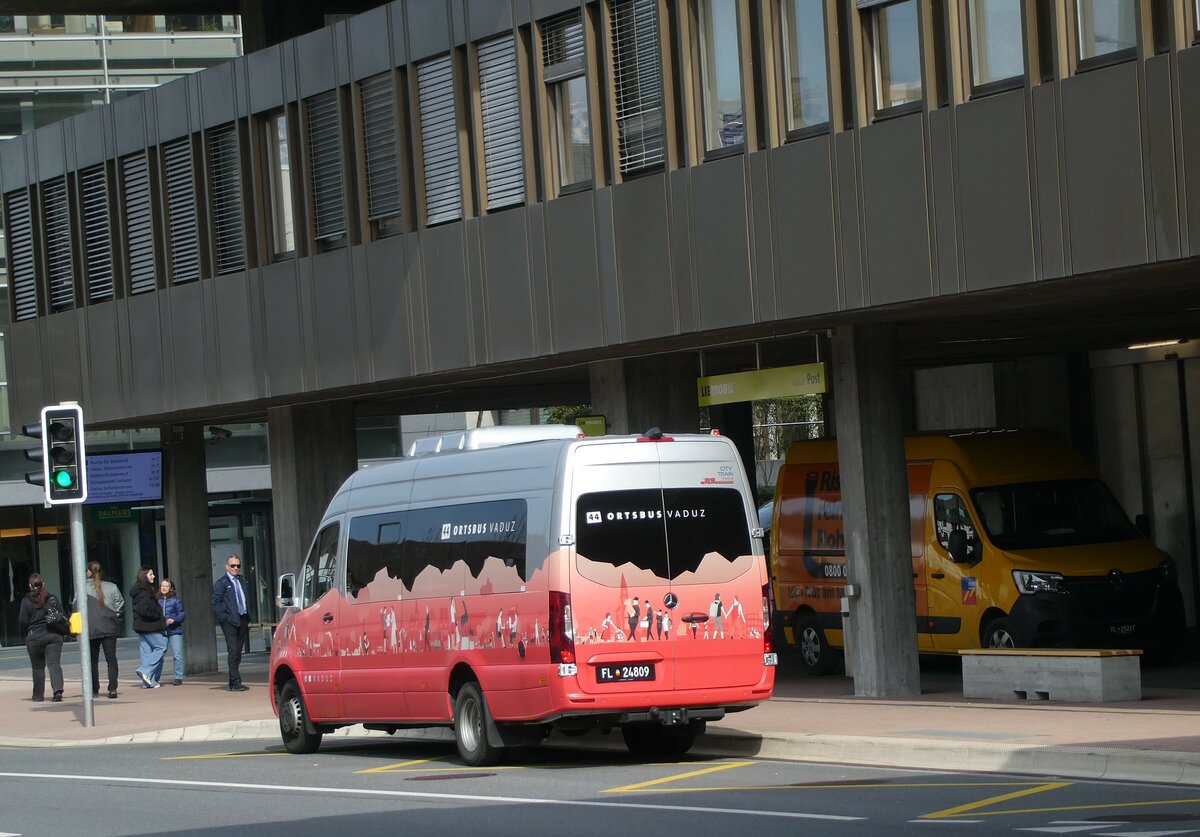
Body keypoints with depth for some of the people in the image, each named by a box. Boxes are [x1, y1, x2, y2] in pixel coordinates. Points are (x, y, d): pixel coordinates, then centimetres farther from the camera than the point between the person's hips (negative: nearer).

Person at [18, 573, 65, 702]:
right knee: (54, 664, -4)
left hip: (34, 638, -1)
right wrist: (61, 632, 18)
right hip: (53, 636, 1)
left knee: (37, 667, 11)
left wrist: (26, 635, 12)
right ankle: (58, 690, -23)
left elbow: (22, 622, -4)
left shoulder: (26, 601, -5)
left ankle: (38, 695, 16)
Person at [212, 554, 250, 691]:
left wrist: (247, 618, 14)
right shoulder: (221, 583, -2)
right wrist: (225, 618, -14)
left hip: (242, 621, 7)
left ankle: (234, 683, 14)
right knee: (233, 652, -11)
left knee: (237, 653, 9)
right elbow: (216, 603, -7)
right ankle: (235, 683, -13)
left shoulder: (241, 582, 18)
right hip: (230, 622, -7)